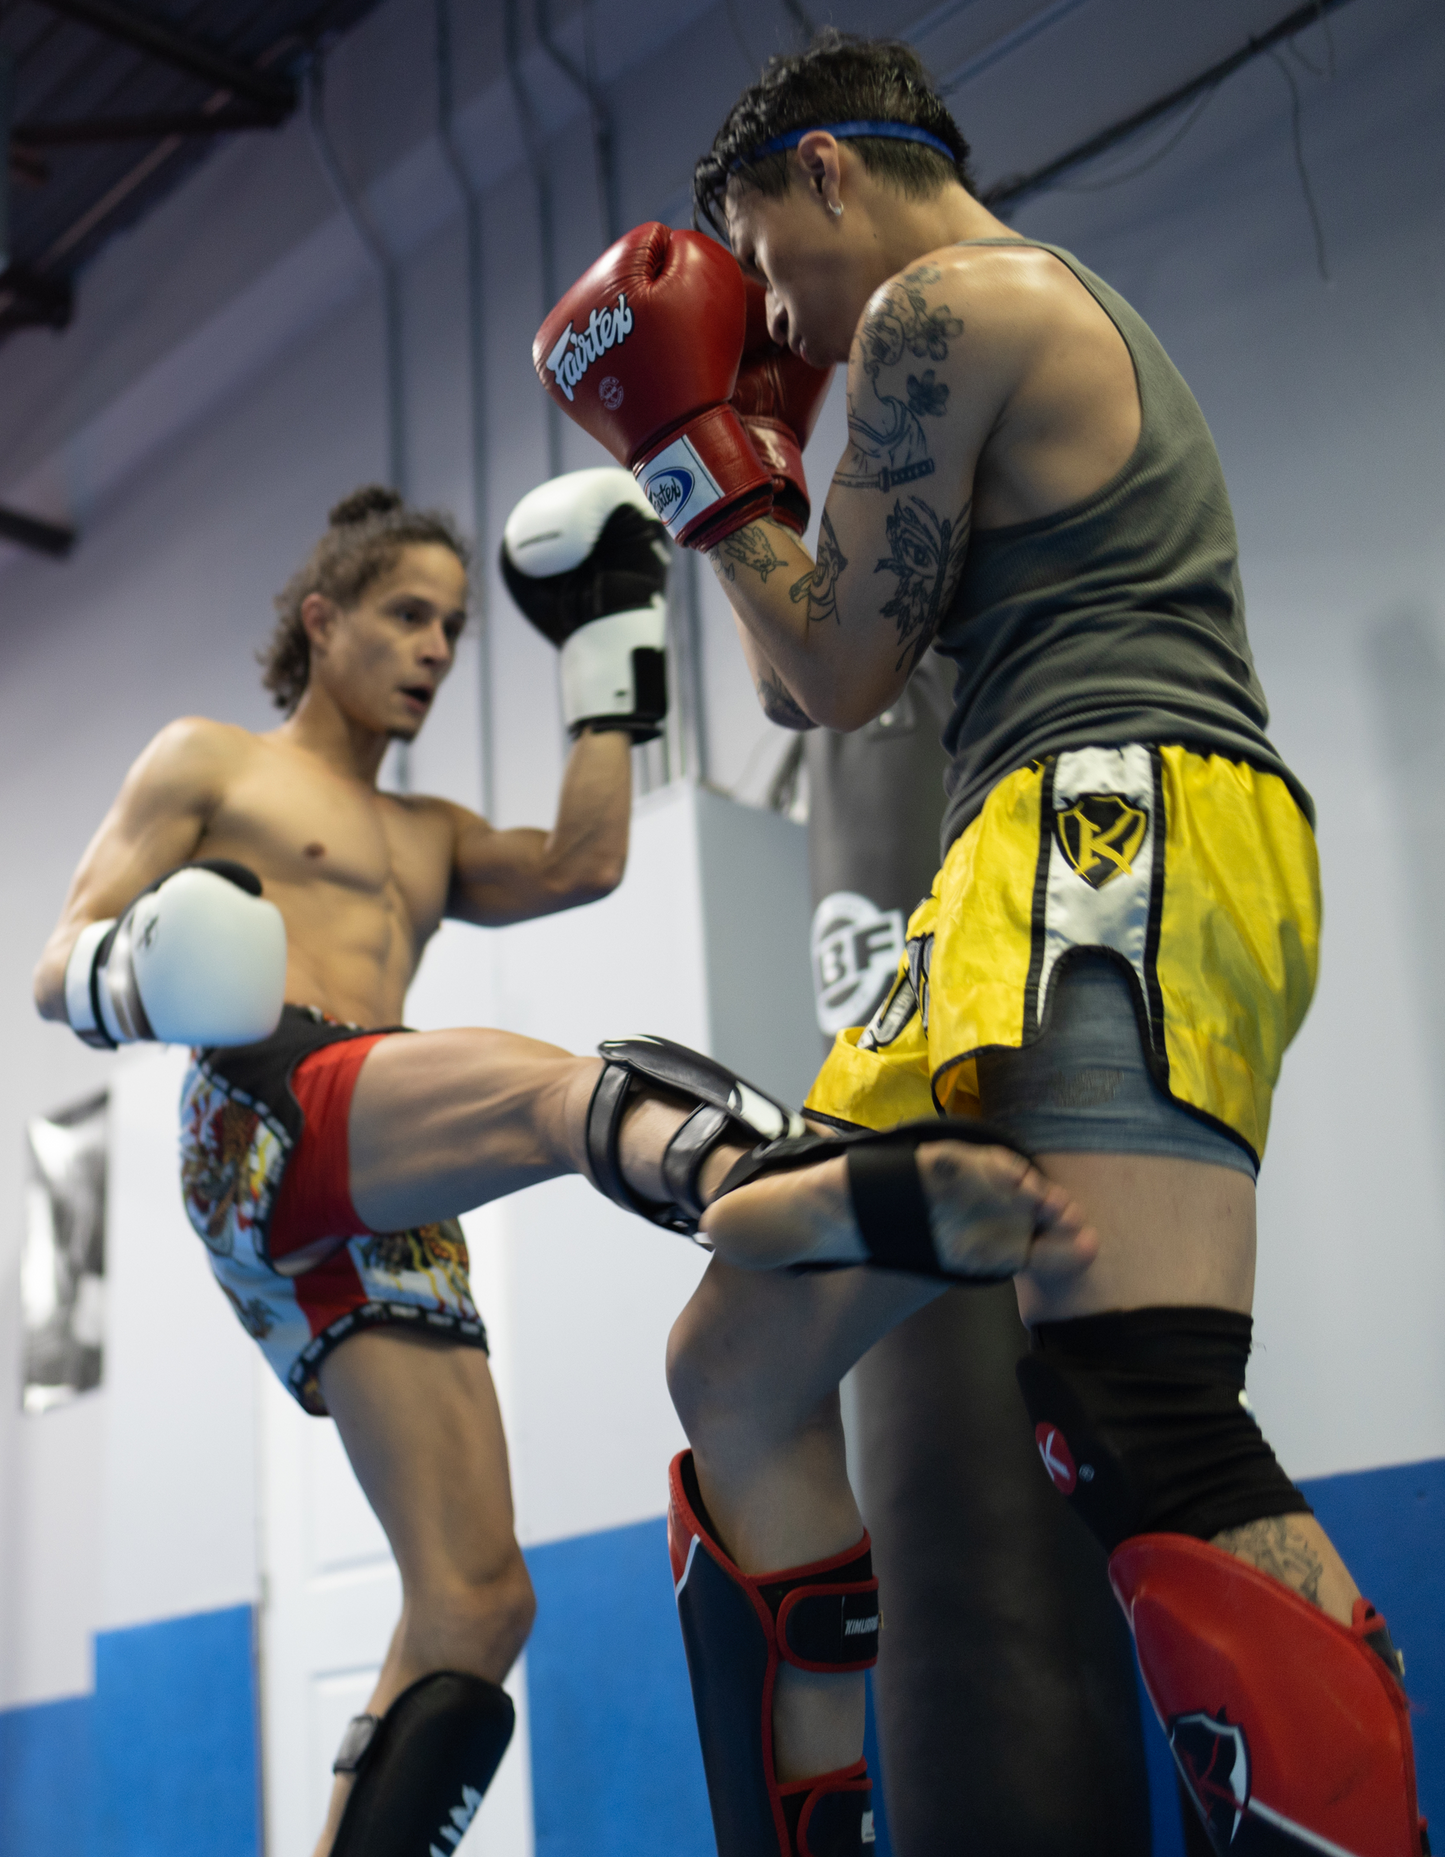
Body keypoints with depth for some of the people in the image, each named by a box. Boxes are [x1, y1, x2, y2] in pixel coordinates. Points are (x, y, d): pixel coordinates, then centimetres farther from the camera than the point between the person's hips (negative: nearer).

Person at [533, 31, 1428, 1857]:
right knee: (738, 1375, 9)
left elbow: (833, 678, -1)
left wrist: (702, 457, 10)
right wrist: (760, 445, 29)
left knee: (1143, 1438, -26)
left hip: (1123, 834, -10)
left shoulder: (943, 301, 1)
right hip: (1041, 883, 10)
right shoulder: (1070, 323, 32)